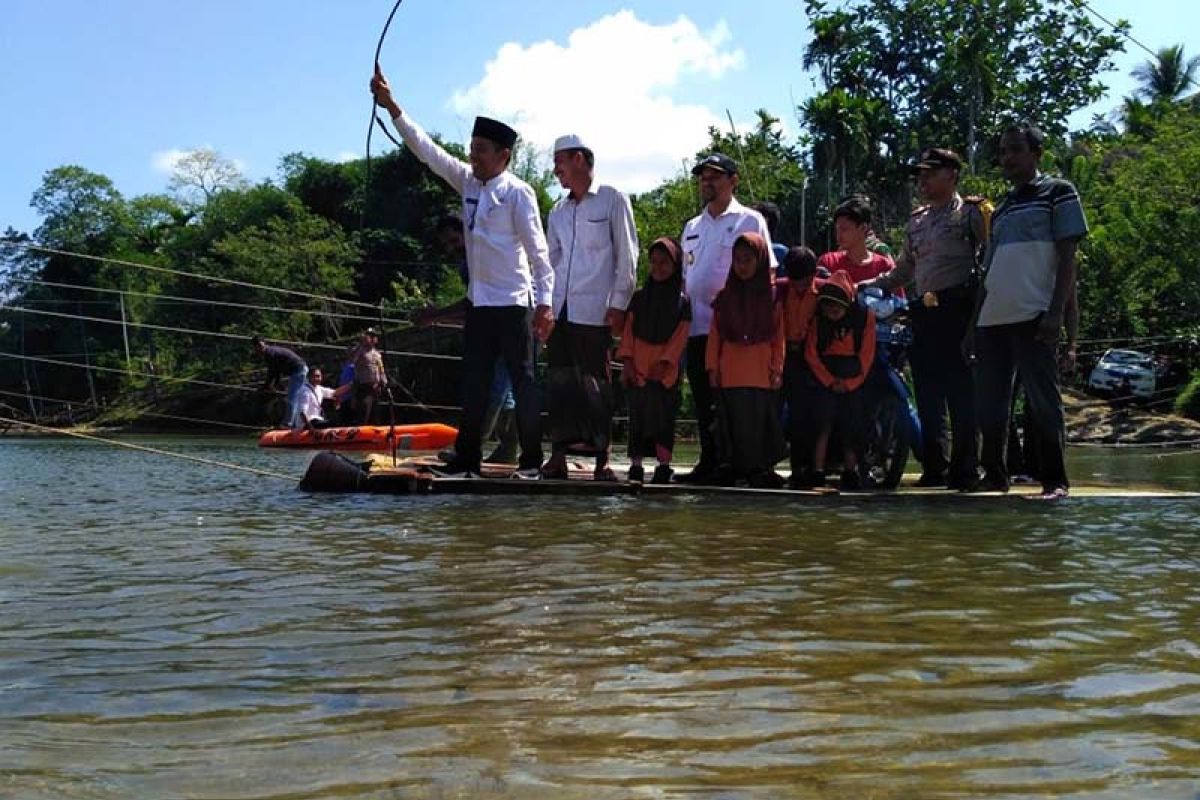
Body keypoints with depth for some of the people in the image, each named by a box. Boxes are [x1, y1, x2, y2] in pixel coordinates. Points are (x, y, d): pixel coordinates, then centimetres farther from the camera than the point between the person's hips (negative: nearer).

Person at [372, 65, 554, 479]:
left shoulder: (518, 193, -10)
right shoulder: (468, 181, 9)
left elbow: (537, 249, -13)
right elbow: (426, 149, 9)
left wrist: (544, 302, -19)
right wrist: (392, 107, 4)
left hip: (513, 303, -7)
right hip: (478, 302, 7)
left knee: (522, 381, -1)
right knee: (473, 383, 9)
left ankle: (531, 461, 5)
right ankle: (467, 459, 14)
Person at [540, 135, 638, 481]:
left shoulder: (612, 200, 2)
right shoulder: (558, 210, 18)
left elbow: (627, 255, -2)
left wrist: (618, 303, -8)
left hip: (595, 310, -5)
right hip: (561, 309, 5)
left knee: (596, 384, -3)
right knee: (559, 382, 2)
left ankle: (602, 460, 2)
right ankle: (558, 457, 6)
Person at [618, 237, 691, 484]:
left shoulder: (682, 301, 3)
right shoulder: (640, 296, 9)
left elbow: (680, 336, -3)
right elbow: (628, 330, 6)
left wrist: (664, 361, -13)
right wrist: (627, 361, -4)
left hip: (665, 370, -2)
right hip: (637, 369, 2)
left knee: (663, 417, -1)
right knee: (637, 416, 2)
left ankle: (664, 466, 2)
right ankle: (636, 465, 6)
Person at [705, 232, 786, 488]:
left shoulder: (772, 294, 5)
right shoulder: (726, 294, 10)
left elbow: (779, 335, 4)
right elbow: (715, 333, 9)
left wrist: (777, 368, -2)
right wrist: (713, 366, 3)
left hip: (761, 371, -1)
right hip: (730, 370, 1)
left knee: (759, 418, -2)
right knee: (733, 418, 0)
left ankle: (760, 469, 4)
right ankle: (731, 467, 5)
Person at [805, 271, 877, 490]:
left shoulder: (864, 316, -5)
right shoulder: (817, 319, -3)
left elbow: (867, 354, -3)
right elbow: (811, 353, -2)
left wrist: (848, 383, -8)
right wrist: (830, 381, -8)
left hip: (853, 380, 1)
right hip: (825, 376, 0)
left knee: (851, 430, -1)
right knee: (823, 424, -13)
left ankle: (850, 473, 8)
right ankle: (817, 472, -15)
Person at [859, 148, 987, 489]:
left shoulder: (972, 212, 2)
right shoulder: (916, 221, 21)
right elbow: (903, 270, 27)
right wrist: (871, 285, 15)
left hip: (958, 309, -6)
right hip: (924, 314, 7)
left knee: (961, 393, -6)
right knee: (927, 396, 6)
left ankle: (964, 470, 1)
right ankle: (934, 470, 13)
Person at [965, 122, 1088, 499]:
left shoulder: (1058, 192, 6)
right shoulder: (1001, 207, 23)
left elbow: (1067, 257, -3)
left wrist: (1056, 312, -14)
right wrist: (973, 325, 17)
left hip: (1033, 317, -6)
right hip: (992, 319, 6)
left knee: (1043, 398, -5)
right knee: (988, 403, 7)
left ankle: (1054, 479, 2)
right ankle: (994, 474, 18)